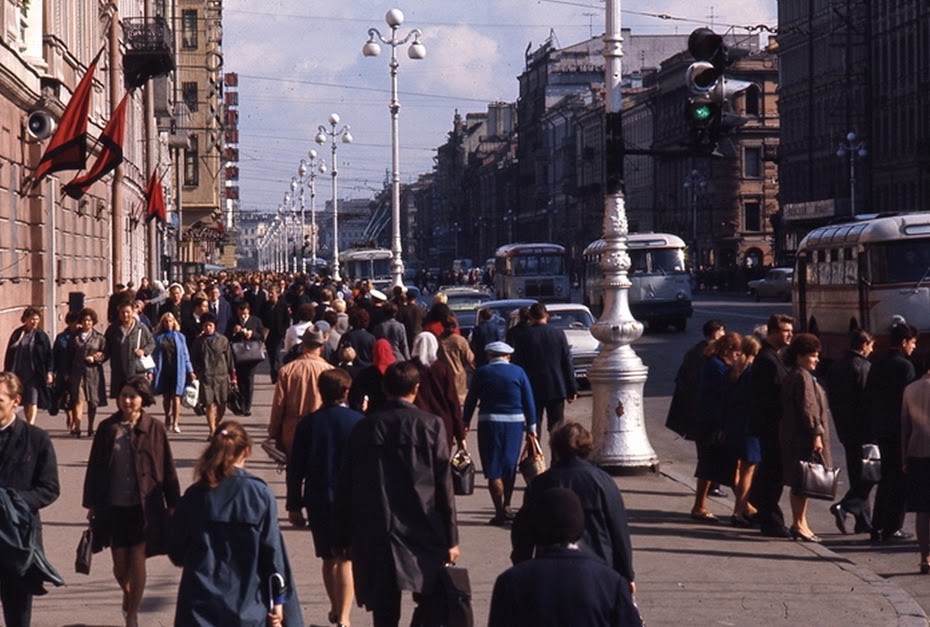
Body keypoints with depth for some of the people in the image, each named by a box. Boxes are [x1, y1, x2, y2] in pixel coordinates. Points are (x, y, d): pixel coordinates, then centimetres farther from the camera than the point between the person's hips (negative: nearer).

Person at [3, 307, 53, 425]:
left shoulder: (41, 336, 0)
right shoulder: (17, 334, 5)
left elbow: (48, 355, 0)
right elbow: (9, 354, 8)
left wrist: (49, 372, -6)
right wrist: (8, 372, 5)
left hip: (35, 373, -3)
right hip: (19, 373, 3)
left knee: (32, 401, -10)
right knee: (25, 402, 10)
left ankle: (31, 424, -16)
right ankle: (29, 424, 21)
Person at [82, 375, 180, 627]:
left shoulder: (154, 429, -3)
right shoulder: (107, 428, 1)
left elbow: (167, 469, 1)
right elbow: (95, 467, 7)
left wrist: (172, 504, 2)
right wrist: (91, 503, 7)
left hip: (143, 507, -2)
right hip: (113, 505, 2)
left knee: (137, 560, -1)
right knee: (120, 561, 9)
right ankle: (127, 593, 41)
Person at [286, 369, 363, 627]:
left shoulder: (308, 423, -2)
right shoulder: (359, 422, -8)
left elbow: (295, 468, 1)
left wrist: (294, 505, 8)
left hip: (318, 500, 3)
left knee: (328, 559, 17)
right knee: (347, 560, -1)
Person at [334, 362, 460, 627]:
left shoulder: (364, 427, 2)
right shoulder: (431, 425, -4)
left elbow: (346, 486, 4)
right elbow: (444, 486, -5)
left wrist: (343, 537, 12)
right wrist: (451, 538, 1)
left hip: (375, 535, 2)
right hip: (423, 534, -2)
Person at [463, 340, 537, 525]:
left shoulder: (482, 372, -1)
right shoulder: (518, 372, 4)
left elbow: (471, 399, 2)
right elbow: (529, 402, 3)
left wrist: (465, 422, 11)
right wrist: (531, 429, 8)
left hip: (490, 423, -2)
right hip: (515, 422, 3)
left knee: (494, 470, 2)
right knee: (510, 467, 19)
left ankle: (500, 513, 0)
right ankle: (506, 507, 28)